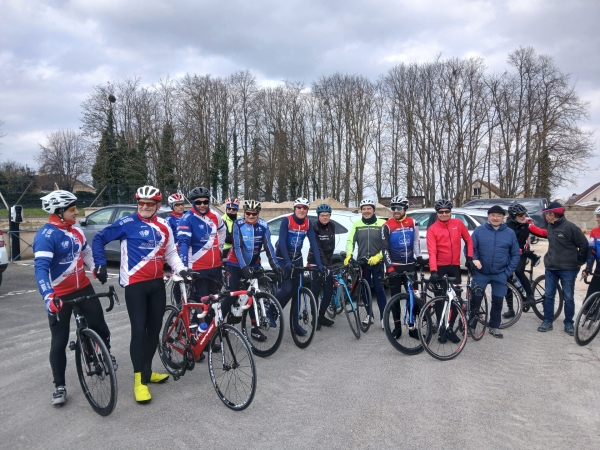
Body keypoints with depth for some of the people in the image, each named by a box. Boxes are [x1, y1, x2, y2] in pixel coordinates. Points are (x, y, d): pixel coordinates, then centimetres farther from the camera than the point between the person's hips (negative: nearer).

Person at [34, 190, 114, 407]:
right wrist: (48, 297, -40)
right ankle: (59, 386, 18)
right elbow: (41, 268, -28)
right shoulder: (46, 235, -18)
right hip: (59, 296, -5)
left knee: (100, 328, 8)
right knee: (59, 342, 4)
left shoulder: (76, 231, 4)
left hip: (83, 288, 6)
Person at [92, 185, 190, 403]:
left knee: (155, 328, 11)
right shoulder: (127, 223, -7)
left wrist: (181, 269, -1)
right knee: (139, 329, -7)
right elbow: (99, 239, 0)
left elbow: (170, 253, 15)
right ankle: (139, 379, 4)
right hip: (135, 284, -5)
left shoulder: (164, 227, 7)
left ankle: (147, 371, 27)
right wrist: (100, 265, -8)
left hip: (157, 283, 5)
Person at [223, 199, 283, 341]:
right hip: (235, 264, -3)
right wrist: (244, 266, -33)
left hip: (253, 265, 3)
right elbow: (237, 247, -22)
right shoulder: (238, 224, -16)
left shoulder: (263, 225, -9)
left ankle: (255, 328, 12)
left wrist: (275, 265, -21)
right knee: (231, 295, -4)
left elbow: (268, 247, -11)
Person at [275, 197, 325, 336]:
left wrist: (319, 264, -23)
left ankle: (295, 324, 12)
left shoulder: (308, 224, -7)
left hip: (297, 258, 5)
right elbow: (282, 242, -27)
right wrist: (287, 262, -37)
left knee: (296, 290, 4)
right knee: (287, 289, -16)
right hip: (282, 258, -5)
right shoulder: (286, 220, -20)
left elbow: (313, 244, -12)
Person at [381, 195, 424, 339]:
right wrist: (389, 266, -19)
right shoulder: (387, 226, -7)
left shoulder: (412, 223, 2)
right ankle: (397, 326, 15)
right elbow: (385, 248, -10)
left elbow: (416, 241, 11)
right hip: (395, 266, -2)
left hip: (410, 265, 2)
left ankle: (412, 326, 11)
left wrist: (419, 256, -2)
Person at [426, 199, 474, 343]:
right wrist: (433, 271, -29)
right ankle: (442, 330, 15)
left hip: (455, 267, 3)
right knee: (440, 300, 2)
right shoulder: (432, 229, -10)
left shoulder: (458, 223, 0)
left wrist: (469, 257, 6)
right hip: (440, 268, -3)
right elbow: (432, 252, -18)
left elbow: (468, 240, 14)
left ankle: (450, 328, 21)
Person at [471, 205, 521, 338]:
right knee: (475, 300, 3)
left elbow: (516, 254, 4)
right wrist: (474, 260, -19)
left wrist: (508, 272, -3)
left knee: (498, 302, 10)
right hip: (481, 273, -1)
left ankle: (494, 327, 26)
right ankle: (470, 325, 17)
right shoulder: (479, 230, -4)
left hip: (500, 275, 2)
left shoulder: (510, 233, 1)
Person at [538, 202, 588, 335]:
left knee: (568, 297, 5)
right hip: (551, 268, 6)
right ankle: (547, 321, 17)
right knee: (548, 295, 7)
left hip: (568, 269, -6)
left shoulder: (570, 227, -15)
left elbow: (584, 245, -9)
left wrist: (579, 261, -2)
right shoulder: (550, 227, 5)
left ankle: (569, 323, 17)